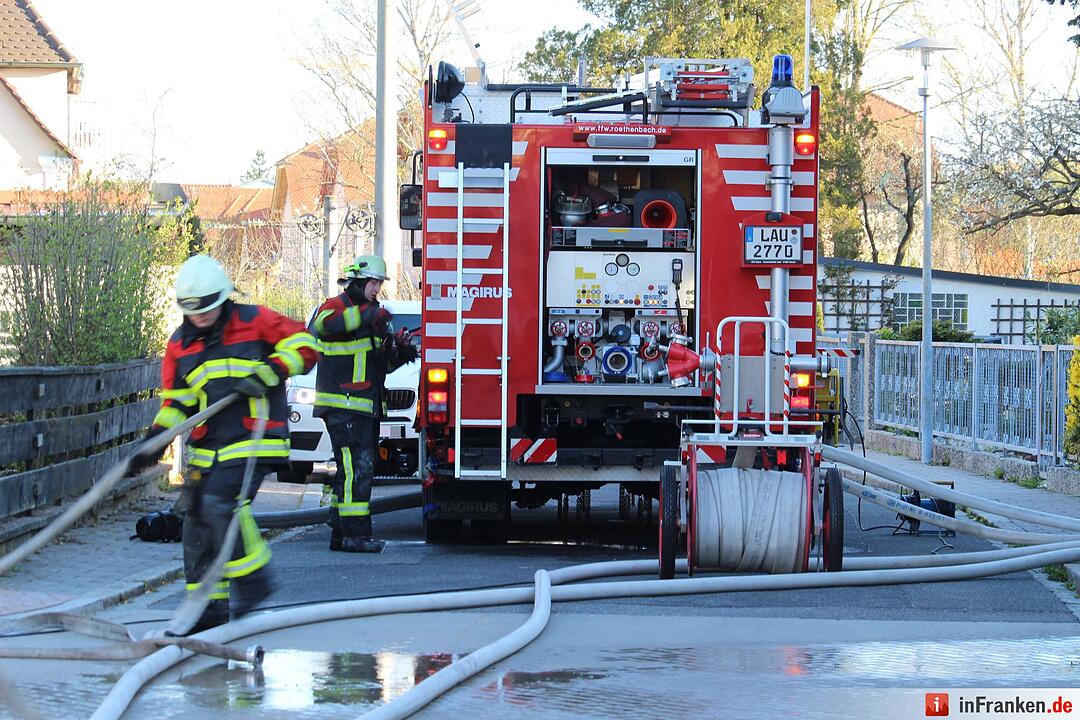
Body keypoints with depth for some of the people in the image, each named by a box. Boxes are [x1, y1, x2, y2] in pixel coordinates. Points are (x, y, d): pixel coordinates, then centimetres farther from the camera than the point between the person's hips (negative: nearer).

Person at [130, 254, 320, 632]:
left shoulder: (254, 321, -4)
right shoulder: (180, 344, 10)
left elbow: (303, 344, -4)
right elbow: (176, 402, 11)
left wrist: (267, 373, -16)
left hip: (251, 443, -6)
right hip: (206, 451, 6)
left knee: (221, 503, -24)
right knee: (198, 522, 4)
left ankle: (252, 579, -7)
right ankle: (209, 605, 14)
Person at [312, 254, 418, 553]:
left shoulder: (372, 314, 21)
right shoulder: (338, 306, -6)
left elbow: (382, 363, 25)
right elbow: (324, 323, -32)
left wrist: (400, 353, 4)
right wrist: (365, 314, -38)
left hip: (366, 406, 10)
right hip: (342, 404, -10)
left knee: (356, 469, 12)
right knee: (357, 468, -15)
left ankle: (341, 534, 17)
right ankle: (354, 534, -16)